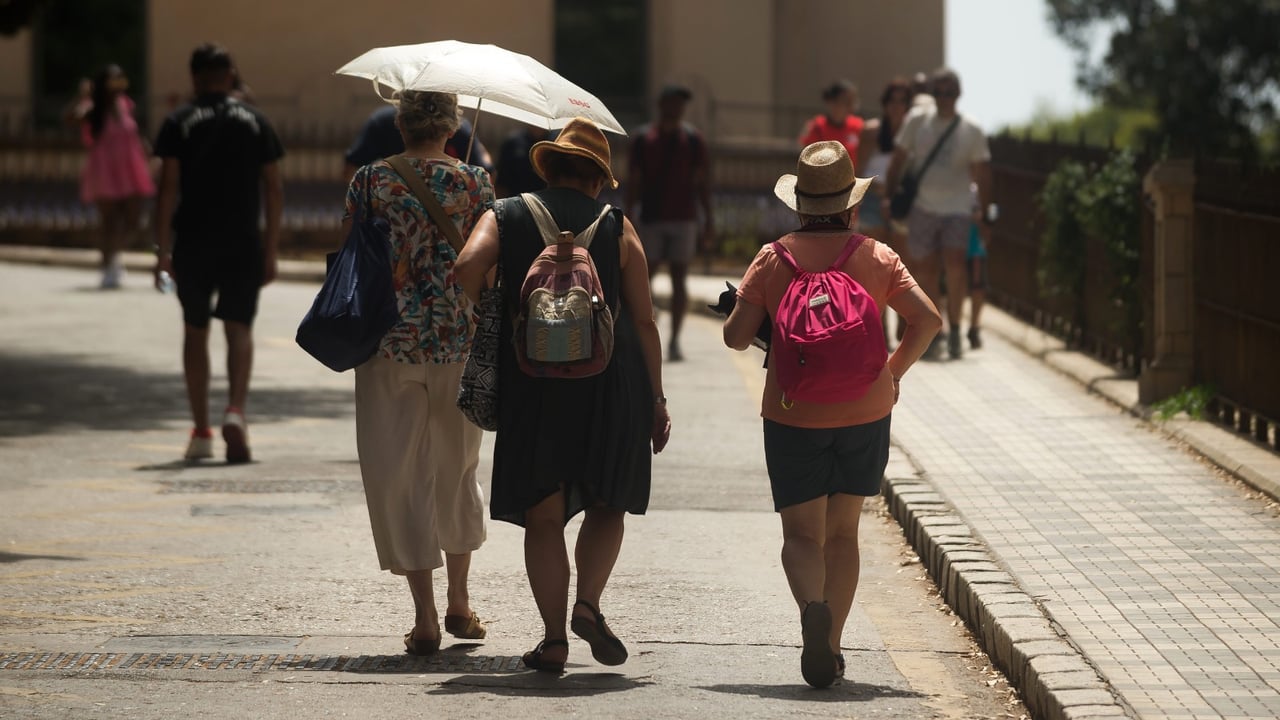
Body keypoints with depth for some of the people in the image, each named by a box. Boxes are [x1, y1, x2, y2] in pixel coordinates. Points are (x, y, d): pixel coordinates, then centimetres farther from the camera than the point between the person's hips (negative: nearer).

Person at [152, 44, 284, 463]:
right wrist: (270, 250, 10)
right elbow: (273, 189, 4)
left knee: (195, 331, 11)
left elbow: (168, 188, -6)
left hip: (192, 243, 0)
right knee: (239, 328, 1)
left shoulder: (180, 123, 1)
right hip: (243, 242, 0)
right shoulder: (255, 122, 6)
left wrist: (162, 250, -4)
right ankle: (236, 411, -24)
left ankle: (201, 433, 13)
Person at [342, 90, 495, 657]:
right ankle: (459, 602, 27)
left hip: (389, 341, -1)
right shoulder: (475, 183, -3)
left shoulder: (369, 181, -3)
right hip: (459, 343, 1)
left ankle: (424, 616, -3)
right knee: (457, 469, 19)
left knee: (398, 477, 4)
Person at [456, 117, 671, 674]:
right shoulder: (617, 228, 7)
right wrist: (655, 398, 9)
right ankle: (589, 602, -5)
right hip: (611, 379, 0)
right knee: (606, 504, 16)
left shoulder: (505, 217, 7)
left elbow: (468, 266, -13)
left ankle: (554, 636, 1)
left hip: (532, 382, 0)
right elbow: (643, 320, 4)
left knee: (543, 514, 7)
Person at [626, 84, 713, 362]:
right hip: (651, 220, 0)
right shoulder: (642, 138, 4)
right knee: (643, 279, -2)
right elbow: (633, 182, 5)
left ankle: (674, 341, 2)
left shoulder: (693, 139, 4)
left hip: (683, 219, 0)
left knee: (679, 279, -1)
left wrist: (708, 223, 1)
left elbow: (703, 182, 6)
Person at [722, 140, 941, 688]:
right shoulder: (876, 258, -1)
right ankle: (831, 645, 14)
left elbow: (736, 336, -7)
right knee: (842, 531, 16)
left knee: (802, 534, 2)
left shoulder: (773, 260, -3)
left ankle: (813, 608, -29)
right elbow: (928, 320, -8)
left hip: (794, 417, -1)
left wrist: (736, 309, 16)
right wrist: (894, 372, 7)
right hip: (865, 414, 1)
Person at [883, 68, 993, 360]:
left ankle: (954, 328, -8)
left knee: (955, 266, -21)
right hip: (921, 207, 2)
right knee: (925, 272, 3)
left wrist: (985, 214, 6)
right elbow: (898, 160, 12)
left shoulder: (972, 130, 4)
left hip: (956, 210, -2)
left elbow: (982, 174, 7)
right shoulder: (916, 122, 5)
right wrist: (890, 196, 6)